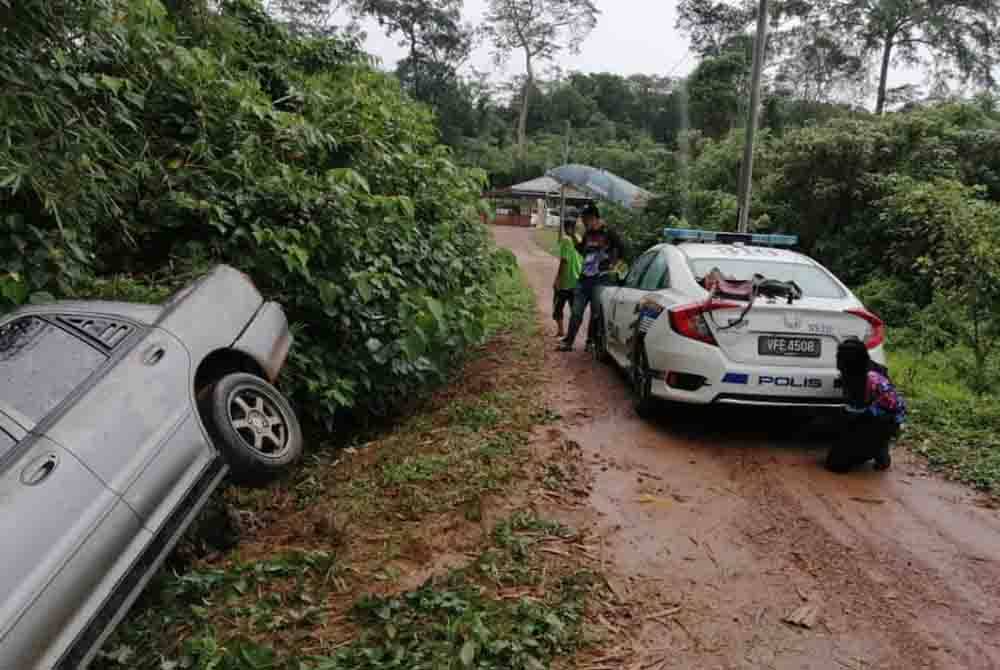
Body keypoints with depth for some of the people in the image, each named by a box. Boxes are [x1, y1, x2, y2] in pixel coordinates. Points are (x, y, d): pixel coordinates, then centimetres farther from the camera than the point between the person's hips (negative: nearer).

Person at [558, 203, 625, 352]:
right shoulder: (588, 234, 12)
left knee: (596, 313, 3)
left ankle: (591, 342, 15)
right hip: (583, 278, 6)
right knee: (576, 312, 5)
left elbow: (621, 251, -10)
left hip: (600, 280, -6)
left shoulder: (608, 233, -8)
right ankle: (568, 341, 8)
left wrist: (611, 265, -7)